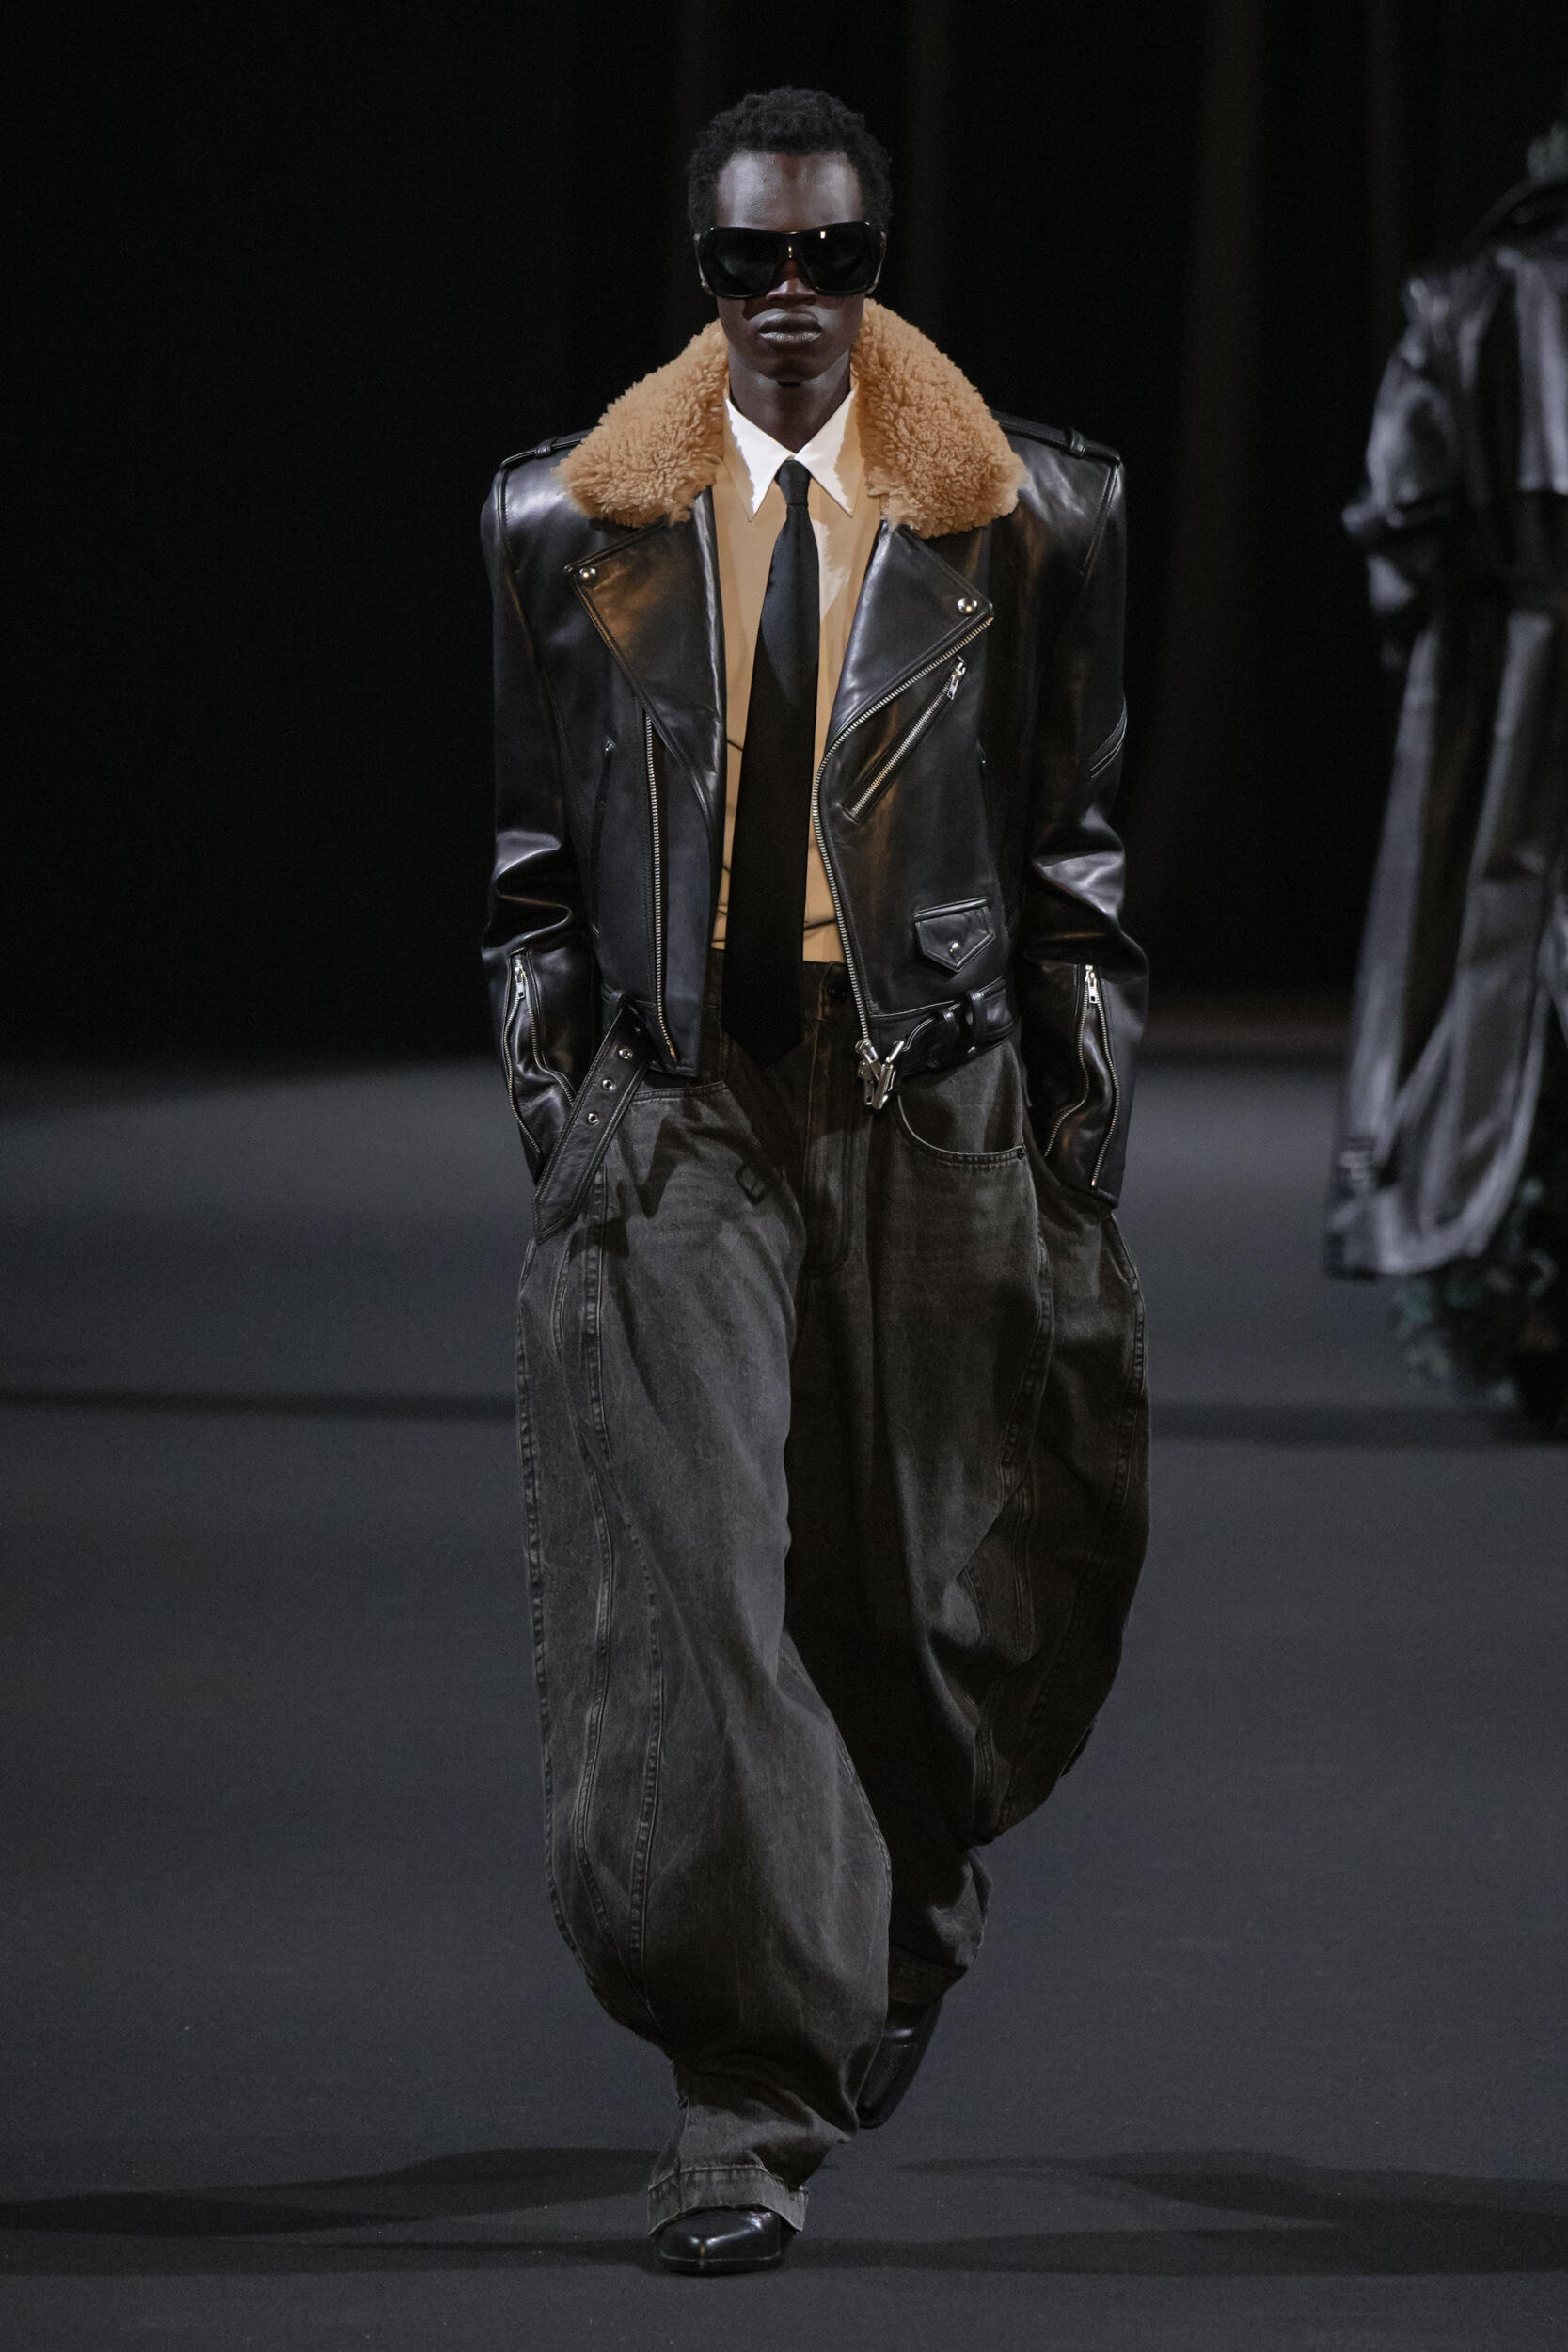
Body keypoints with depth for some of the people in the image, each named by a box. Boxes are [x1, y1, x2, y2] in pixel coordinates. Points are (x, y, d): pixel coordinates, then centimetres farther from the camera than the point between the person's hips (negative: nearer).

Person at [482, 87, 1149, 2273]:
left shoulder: (1017, 513, 2)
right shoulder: (577, 519, 4)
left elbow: (1074, 844, 6)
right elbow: (538, 850, 10)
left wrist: (1083, 1122, 3)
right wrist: (547, 1103, 5)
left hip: (932, 1104, 0)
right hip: (677, 1107, 0)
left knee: (932, 1581, 9)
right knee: (686, 1574, -11)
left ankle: (902, 1922, 40)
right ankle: (751, 2089, -9)